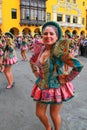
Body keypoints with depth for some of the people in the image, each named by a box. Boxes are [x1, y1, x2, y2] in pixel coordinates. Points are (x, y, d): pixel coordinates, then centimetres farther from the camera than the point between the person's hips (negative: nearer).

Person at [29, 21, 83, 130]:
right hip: (42, 87, 7)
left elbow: (78, 66, -31)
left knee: (54, 114, 13)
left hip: (56, 88, -6)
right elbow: (32, 61, 19)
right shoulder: (42, 50, -2)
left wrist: (67, 78, -19)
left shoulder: (58, 51, -24)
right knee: (39, 113, 18)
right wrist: (36, 72, 8)